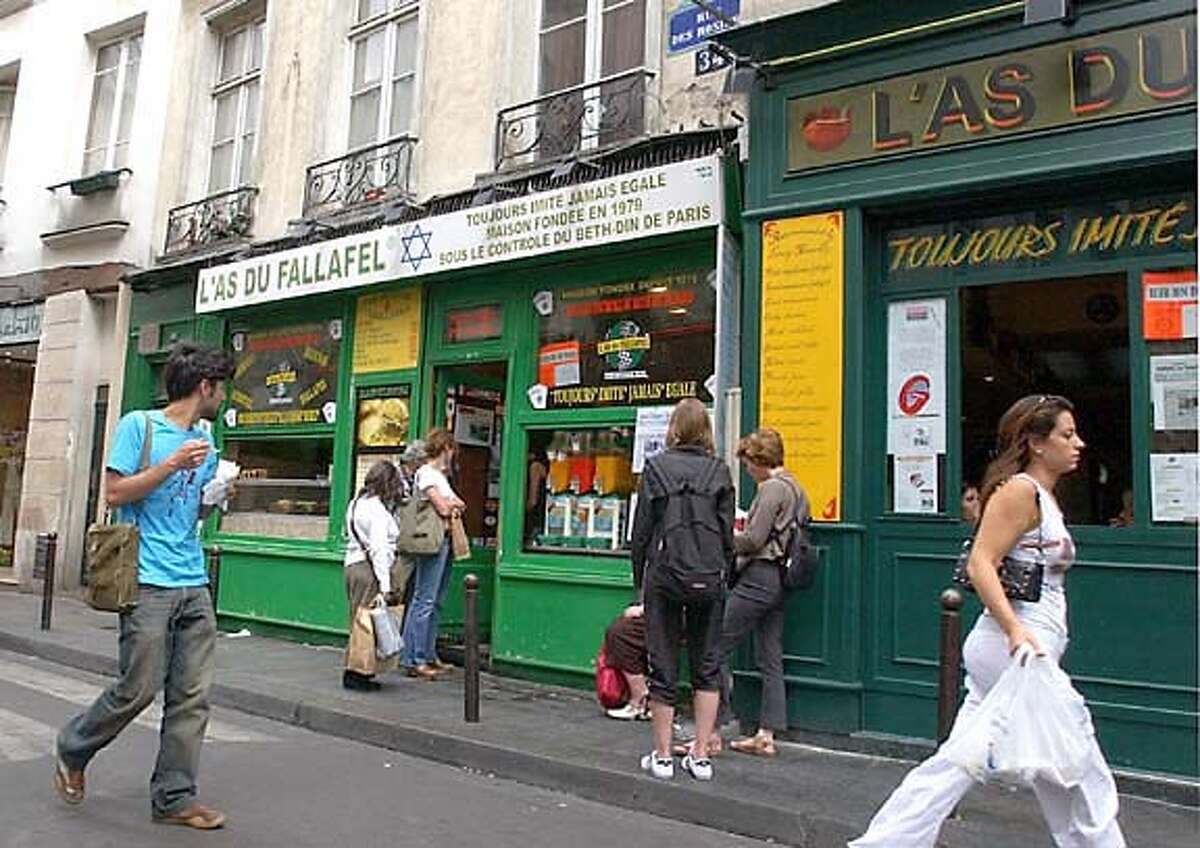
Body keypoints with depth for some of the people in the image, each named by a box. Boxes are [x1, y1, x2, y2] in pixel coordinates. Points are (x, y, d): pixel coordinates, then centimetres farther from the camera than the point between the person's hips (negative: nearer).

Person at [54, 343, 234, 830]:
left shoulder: (206, 443, 17)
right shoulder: (139, 426, -1)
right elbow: (114, 493, -7)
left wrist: (214, 499, 4)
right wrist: (171, 465, -15)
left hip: (195, 584, 6)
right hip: (148, 582, -6)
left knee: (192, 695, 3)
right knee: (139, 689, -1)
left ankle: (174, 798, 12)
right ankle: (72, 750, 26)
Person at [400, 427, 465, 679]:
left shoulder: (440, 475, 21)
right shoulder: (425, 473, -9)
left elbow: (460, 505, 15)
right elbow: (444, 509, -16)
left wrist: (453, 504, -5)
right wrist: (452, 505, 5)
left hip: (446, 540, 10)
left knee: (436, 602, 12)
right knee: (424, 600, -7)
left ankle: (429, 656, 18)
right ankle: (414, 660, -3)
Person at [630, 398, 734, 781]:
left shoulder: (656, 467, -3)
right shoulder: (719, 471, 2)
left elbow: (642, 529, -2)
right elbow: (727, 531, 2)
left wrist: (639, 579, 8)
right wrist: (721, 574, 13)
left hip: (665, 575, -2)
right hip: (708, 578, 2)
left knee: (663, 667, 7)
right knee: (707, 666, 12)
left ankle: (662, 755, 15)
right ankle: (701, 754, 15)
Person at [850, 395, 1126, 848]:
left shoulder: (1042, 496, 19)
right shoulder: (1019, 489, -11)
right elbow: (980, 564, -21)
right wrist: (1016, 631, -30)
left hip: (1021, 646, 10)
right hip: (1018, 650, -10)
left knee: (956, 763, 9)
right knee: (1081, 775, 6)